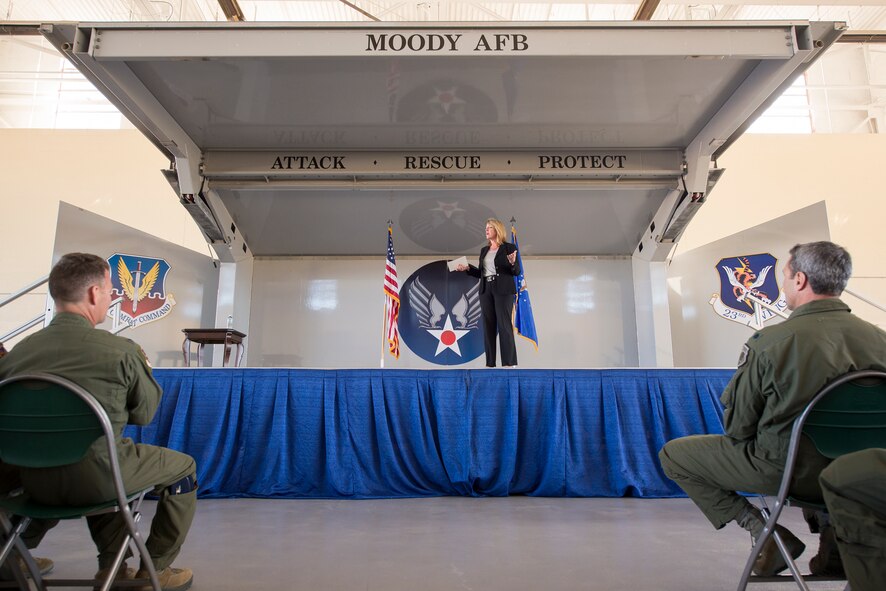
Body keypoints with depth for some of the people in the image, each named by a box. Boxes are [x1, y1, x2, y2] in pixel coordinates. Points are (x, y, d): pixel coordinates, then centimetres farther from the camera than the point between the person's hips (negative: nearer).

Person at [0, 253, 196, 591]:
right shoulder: (121, 350, -16)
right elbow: (144, 414, -4)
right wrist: (144, 370, 12)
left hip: (36, 482, 6)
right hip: (93, 480, -6)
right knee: (184, 466, 18)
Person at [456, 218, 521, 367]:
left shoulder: (509, 248, -2)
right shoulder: (484, 250, 15)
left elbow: (517, 272, -7)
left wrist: (513, 262, -26)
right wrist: (467, 268, 4)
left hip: (503, 290, -6)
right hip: (486, 290, 6)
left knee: (504, 325, -7)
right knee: (488, 325, 4)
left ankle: (509, 362, -2)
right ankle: (490, 363, 9)